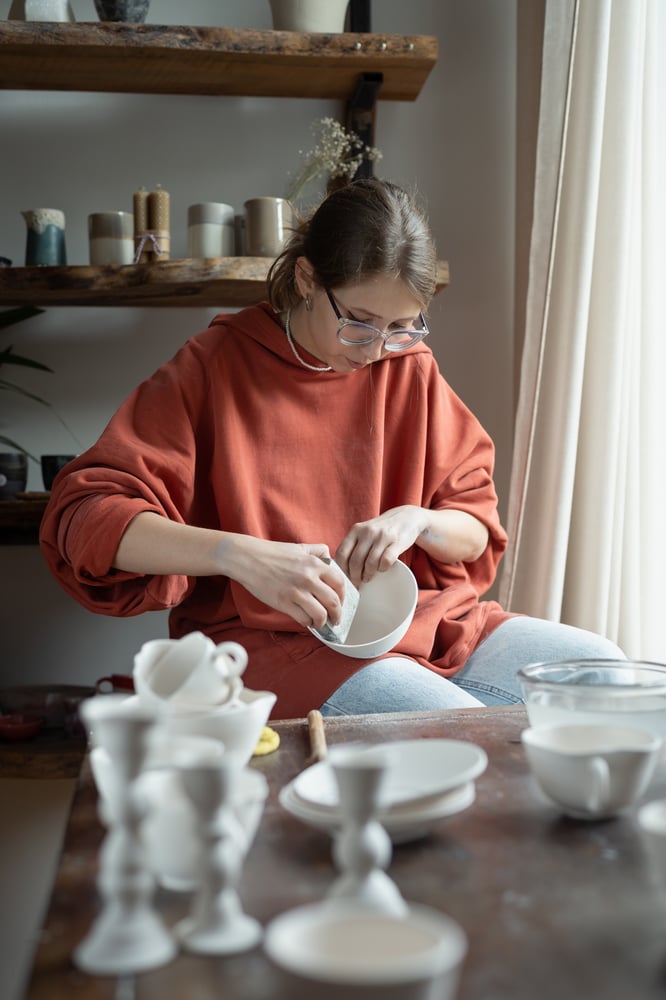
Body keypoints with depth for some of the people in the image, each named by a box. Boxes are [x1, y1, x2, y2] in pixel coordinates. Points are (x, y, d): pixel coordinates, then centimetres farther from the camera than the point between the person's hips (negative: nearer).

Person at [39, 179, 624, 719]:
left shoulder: (412, 370, 9)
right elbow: (84, 517, -13)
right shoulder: (216, 365, -4)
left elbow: (477, 534, 12)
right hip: (267, 637, -6)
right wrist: (241, 554, -28)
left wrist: (418, 520, -13)